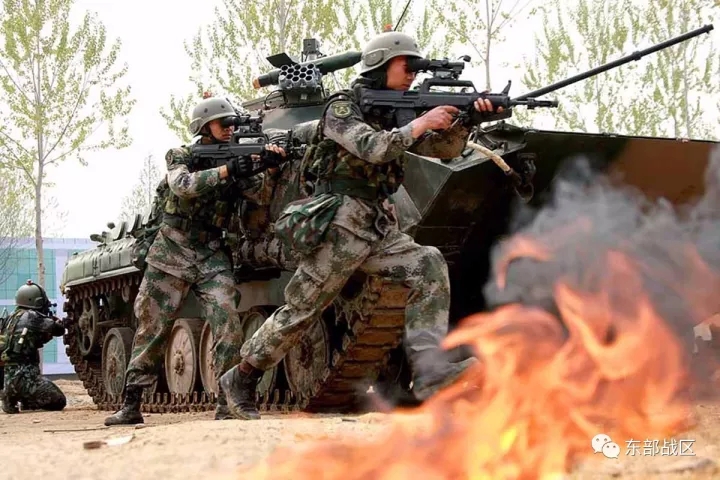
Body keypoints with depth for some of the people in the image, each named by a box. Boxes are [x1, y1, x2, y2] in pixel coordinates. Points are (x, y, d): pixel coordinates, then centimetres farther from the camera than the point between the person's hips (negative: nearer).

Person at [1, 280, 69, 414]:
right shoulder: (31, 317, -10)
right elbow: (58, 329, -4)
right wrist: (58, 322, 18)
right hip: (24, 376, -9)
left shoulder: (12, 318, 17)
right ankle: (16, 397, -8)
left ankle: (13, 395, 12)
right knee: (58, 402, -9)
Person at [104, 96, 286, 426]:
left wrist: (272, 169, -24)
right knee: (152, 329, 2)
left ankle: (227, 404, -14)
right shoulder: (180, 156, 1)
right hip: (171, 252, -2)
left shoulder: (237, 161, 8)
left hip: (212, 256, 2)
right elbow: (184, 185, -20)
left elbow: (262, 196, -6)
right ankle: (130, 407, 10)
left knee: (227, 322, -17)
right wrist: (226, 171, -29)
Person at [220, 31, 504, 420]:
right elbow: (372, 148, -22)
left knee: (429, 267, -15)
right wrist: (421, 123, -17)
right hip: (337, 225, -7)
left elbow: (444, 148, 11)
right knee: (300, 310, -2)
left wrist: (464, 123, -7)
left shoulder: (393, 115, 16)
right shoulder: (342, 108, -5)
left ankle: (429, 372, -24)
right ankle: (240, 380, 15)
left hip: (377, 227, 7)